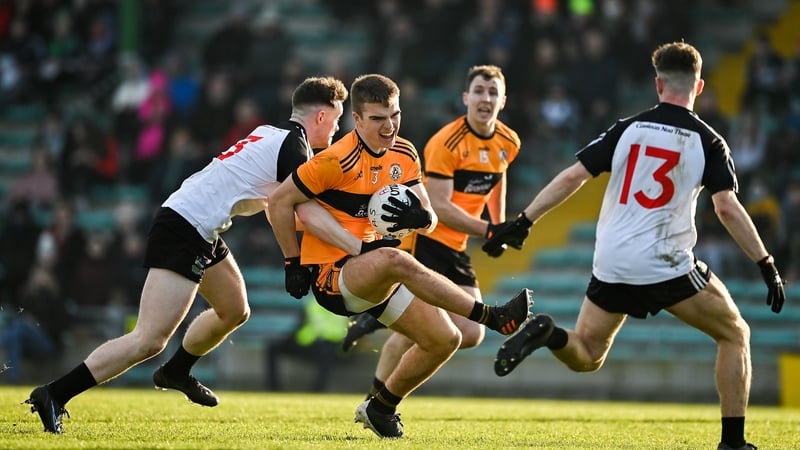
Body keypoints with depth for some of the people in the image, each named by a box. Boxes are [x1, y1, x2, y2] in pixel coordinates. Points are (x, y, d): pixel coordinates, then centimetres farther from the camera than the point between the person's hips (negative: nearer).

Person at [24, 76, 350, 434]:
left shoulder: (268, 135, 17)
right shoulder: (294, 145, -10)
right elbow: (308, 210, -18)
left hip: (202, 231, 11)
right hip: (183, 230, -11)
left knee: (235, 310, 27)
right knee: (149, 341, -15)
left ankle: (176, 372, 46)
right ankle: (54, 396, -17)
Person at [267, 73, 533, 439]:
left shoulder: (404, 155, 5)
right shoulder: (336, 161, -16)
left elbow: (429, 220, 3)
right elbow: (280, 203, -11)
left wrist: (418, 217, -21)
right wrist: (293, 264, -8)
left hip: (377, 277, 8)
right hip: (332, 274, -8)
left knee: (445, 340, -2)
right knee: (394, 260, -39)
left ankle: (380, 408, 19)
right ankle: (494, 318, -40)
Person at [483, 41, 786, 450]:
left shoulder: (628, 129, 6)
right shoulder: (708, 142, -1)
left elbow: (573, 177, 1)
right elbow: (727, 208, -11)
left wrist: (522, 223, 6)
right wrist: (766, 264, -7)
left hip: (612, 266, 3)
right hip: (666, 266, -3)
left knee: (586, 357, 18)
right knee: (734, 334, 15)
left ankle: (546, 334, -17)